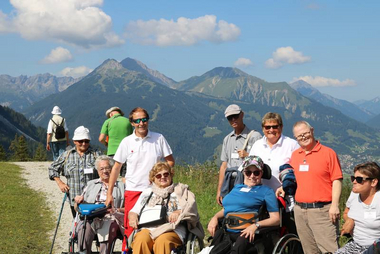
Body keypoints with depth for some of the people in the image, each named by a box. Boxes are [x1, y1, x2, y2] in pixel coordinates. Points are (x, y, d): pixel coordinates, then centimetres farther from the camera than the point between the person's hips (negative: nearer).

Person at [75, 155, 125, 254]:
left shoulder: (121, 186, 22)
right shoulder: (91, 184, 30)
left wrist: (116, 210, -9)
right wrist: (79, 201, 3)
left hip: (110, 219, -2)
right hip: (89, 217, 2)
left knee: (107, 228, -37)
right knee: (85, 228, -34)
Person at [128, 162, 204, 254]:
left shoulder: (181, 190, 22)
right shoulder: (147, 192, 30)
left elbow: (191, 207, 6)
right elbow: (134, 211, 28)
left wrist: (179, 212, -16)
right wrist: (132, 217, 3)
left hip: (172, 229, -2)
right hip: (147, 228, 2)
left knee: (162, 241, -37)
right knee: (141, 240, -34)